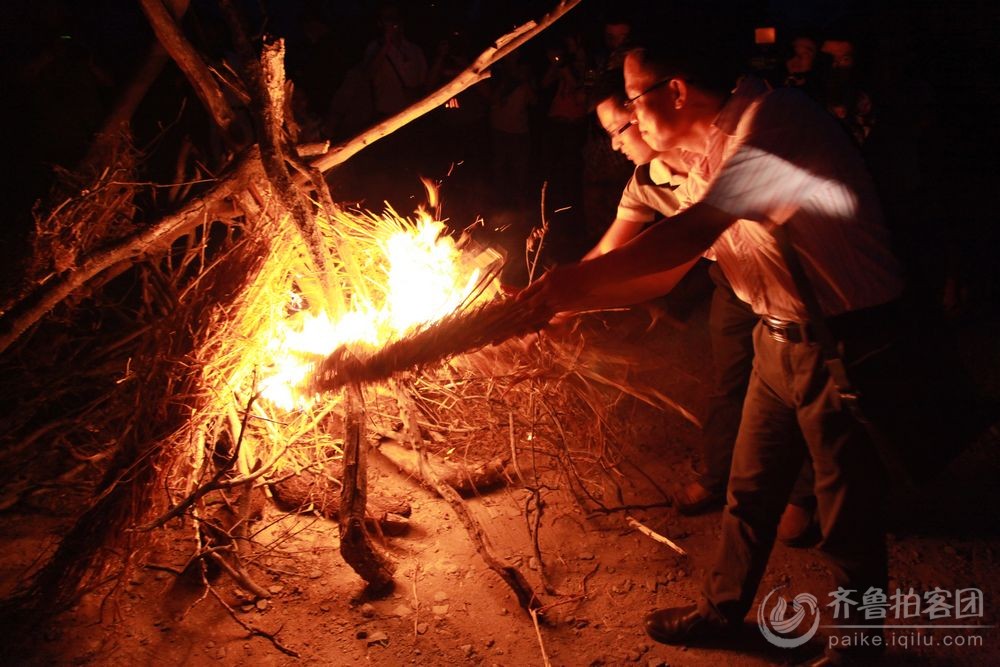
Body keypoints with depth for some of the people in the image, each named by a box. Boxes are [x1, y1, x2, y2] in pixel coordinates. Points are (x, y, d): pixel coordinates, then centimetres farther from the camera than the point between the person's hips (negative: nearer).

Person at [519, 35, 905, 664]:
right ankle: (722, 610, 39)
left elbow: (691, 233, -33)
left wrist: (578, 277, -26)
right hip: (782, 338, 8)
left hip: (849, 342, -8)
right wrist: (567, 298, 2)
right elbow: (665, 272, 9)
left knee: (850, 515, 8)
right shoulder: (710, 159, 6)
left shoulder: (776, 118, -22)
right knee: (750, 493, 20)